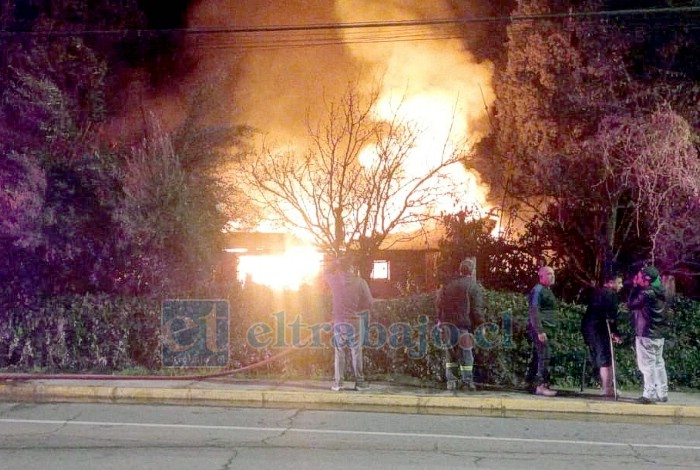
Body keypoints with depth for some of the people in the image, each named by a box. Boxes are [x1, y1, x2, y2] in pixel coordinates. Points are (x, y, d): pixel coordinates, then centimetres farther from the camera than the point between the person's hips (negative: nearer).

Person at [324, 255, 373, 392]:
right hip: (353, 321, -1)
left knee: (339, 353, 6)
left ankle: (338, 383, 4)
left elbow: (326, 273, 24)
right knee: (356, 353, 7)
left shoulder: (334, 279, -1)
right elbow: (368, 303, 0)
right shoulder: (360, 282, -5)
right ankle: (359, 382, 11)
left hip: (338, 321, 1)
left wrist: (336, 262, 23)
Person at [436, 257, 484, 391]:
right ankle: (467, 380, 5)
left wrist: (440, 321, 16)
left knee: (450, 353, 13)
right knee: (466, 354, 4)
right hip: (463, 325, -4)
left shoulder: (448, 285, 10)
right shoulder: (474, 287, -6)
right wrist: (480, 325, -2)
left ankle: (450, 380, 13)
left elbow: (439, 303, 11)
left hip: (447, 324, 5)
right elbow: (477, 310, -10)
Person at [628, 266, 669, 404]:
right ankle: (662, 393, 17)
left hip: (646, 334, -9)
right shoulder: (660, 292, 10)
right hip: (658, 334, 9)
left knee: (647, 365, -5)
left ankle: (650, 394, -4)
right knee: (658, 364, 13)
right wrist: (638, 287, 13)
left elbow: (631, 304, -11)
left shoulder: (646, 293, -18)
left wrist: (635, 286, -6)